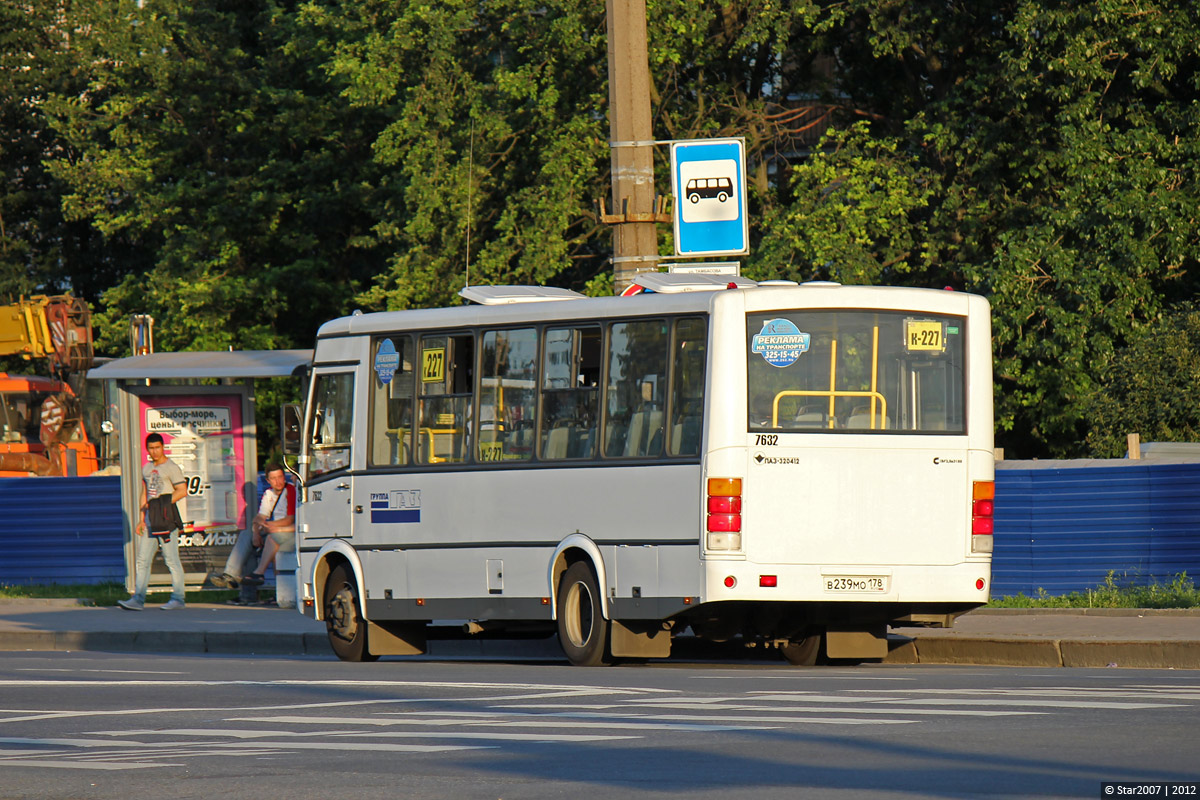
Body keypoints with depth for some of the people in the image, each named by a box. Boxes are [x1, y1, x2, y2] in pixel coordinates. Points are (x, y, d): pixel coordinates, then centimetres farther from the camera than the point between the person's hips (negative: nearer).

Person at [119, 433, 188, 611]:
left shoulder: (171, 468, -5)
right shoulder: (147, 468, 17)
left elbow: (182, 491, -13)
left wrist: (162, 503, -15)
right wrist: (142, 519, 16)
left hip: (166, 516, -7)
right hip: (150, 517, 7)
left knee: (171, 559, -5)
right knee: (143, 559, 2)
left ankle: (178, 598, 0)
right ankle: (138, 599, 1)